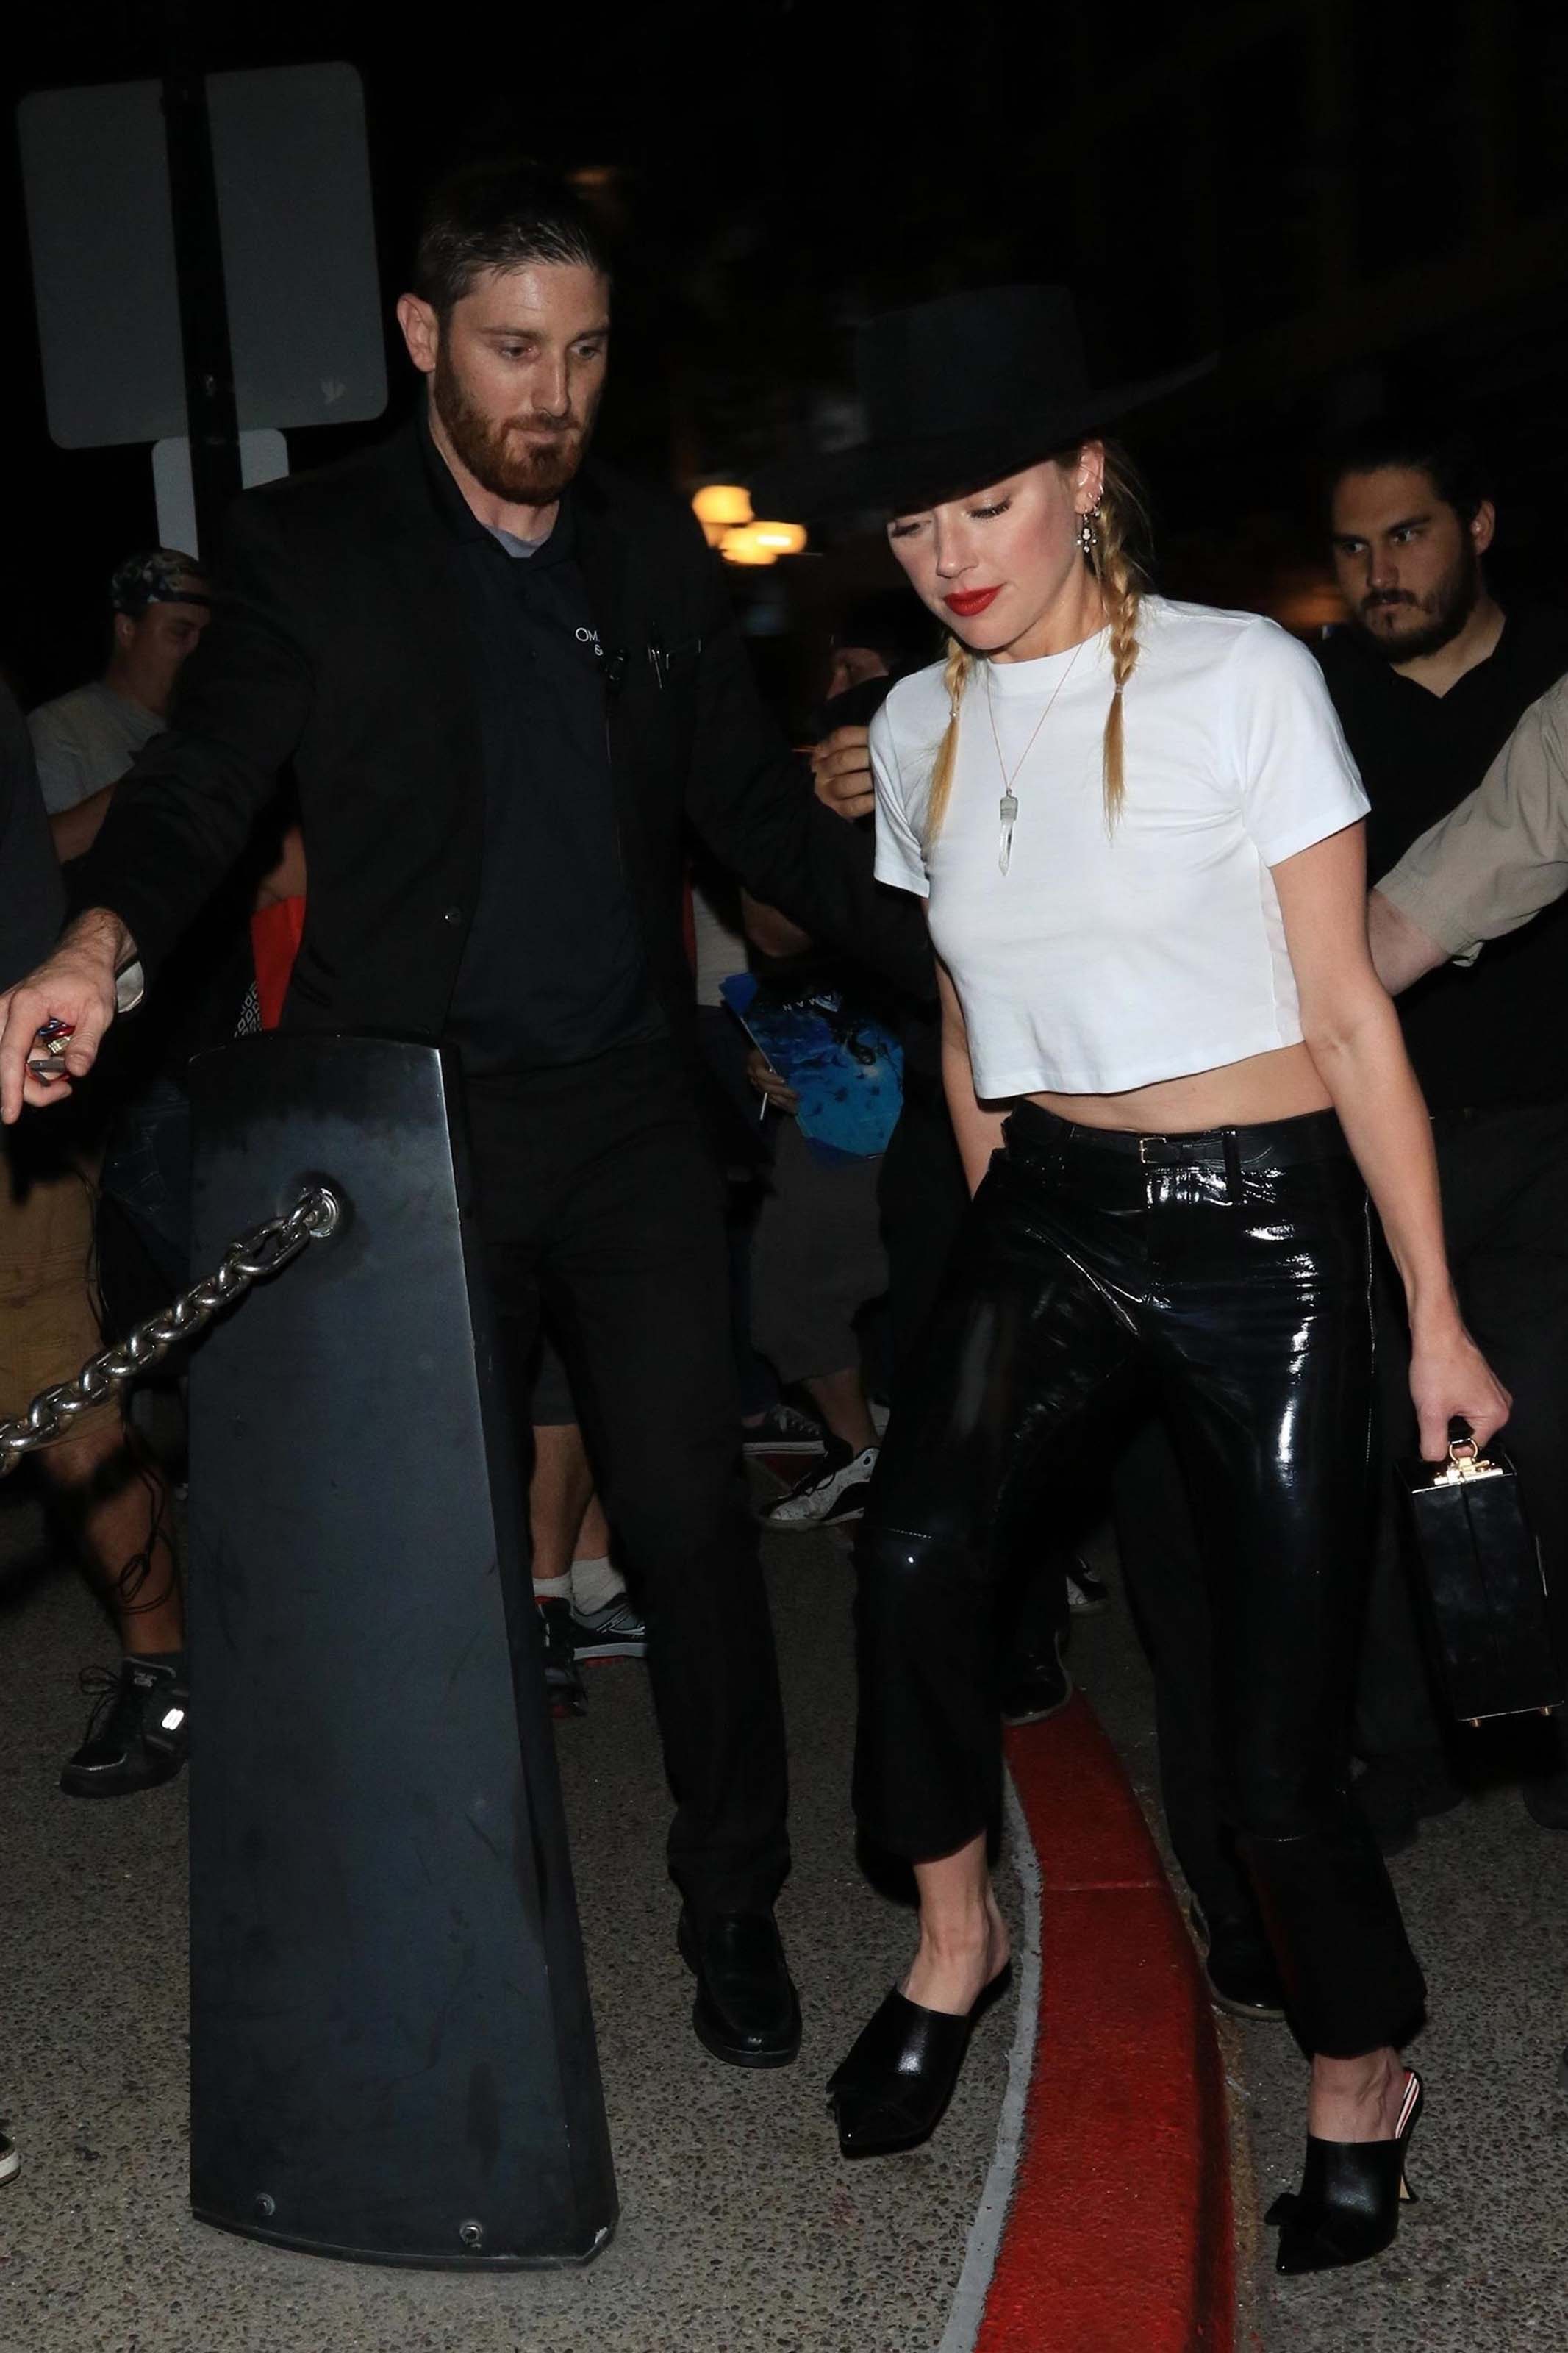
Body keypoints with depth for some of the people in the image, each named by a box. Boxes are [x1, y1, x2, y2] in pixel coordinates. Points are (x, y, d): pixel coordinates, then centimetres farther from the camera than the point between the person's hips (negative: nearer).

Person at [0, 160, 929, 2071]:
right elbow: (203, 785, -5)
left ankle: (735, 1908, 20)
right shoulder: (310, 551, 1)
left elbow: (759, 814, 14)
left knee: (689, 1520, 2)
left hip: (631, 1121, 2)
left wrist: (962, 952, 5)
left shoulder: (653, 554, 10)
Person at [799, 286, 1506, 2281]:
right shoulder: (920, 729, 6)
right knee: (911, 1555, -24)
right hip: (1047, 1218, 4)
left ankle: (1359, 2078, 24)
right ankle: (956, 1934, 2)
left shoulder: (1241, 679, -8)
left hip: (1264, 1230, -3)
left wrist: (1437, 1321, -7)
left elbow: (1350, 1017, -7)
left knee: (1280, 1737, -3)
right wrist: (999, 1239, 14)